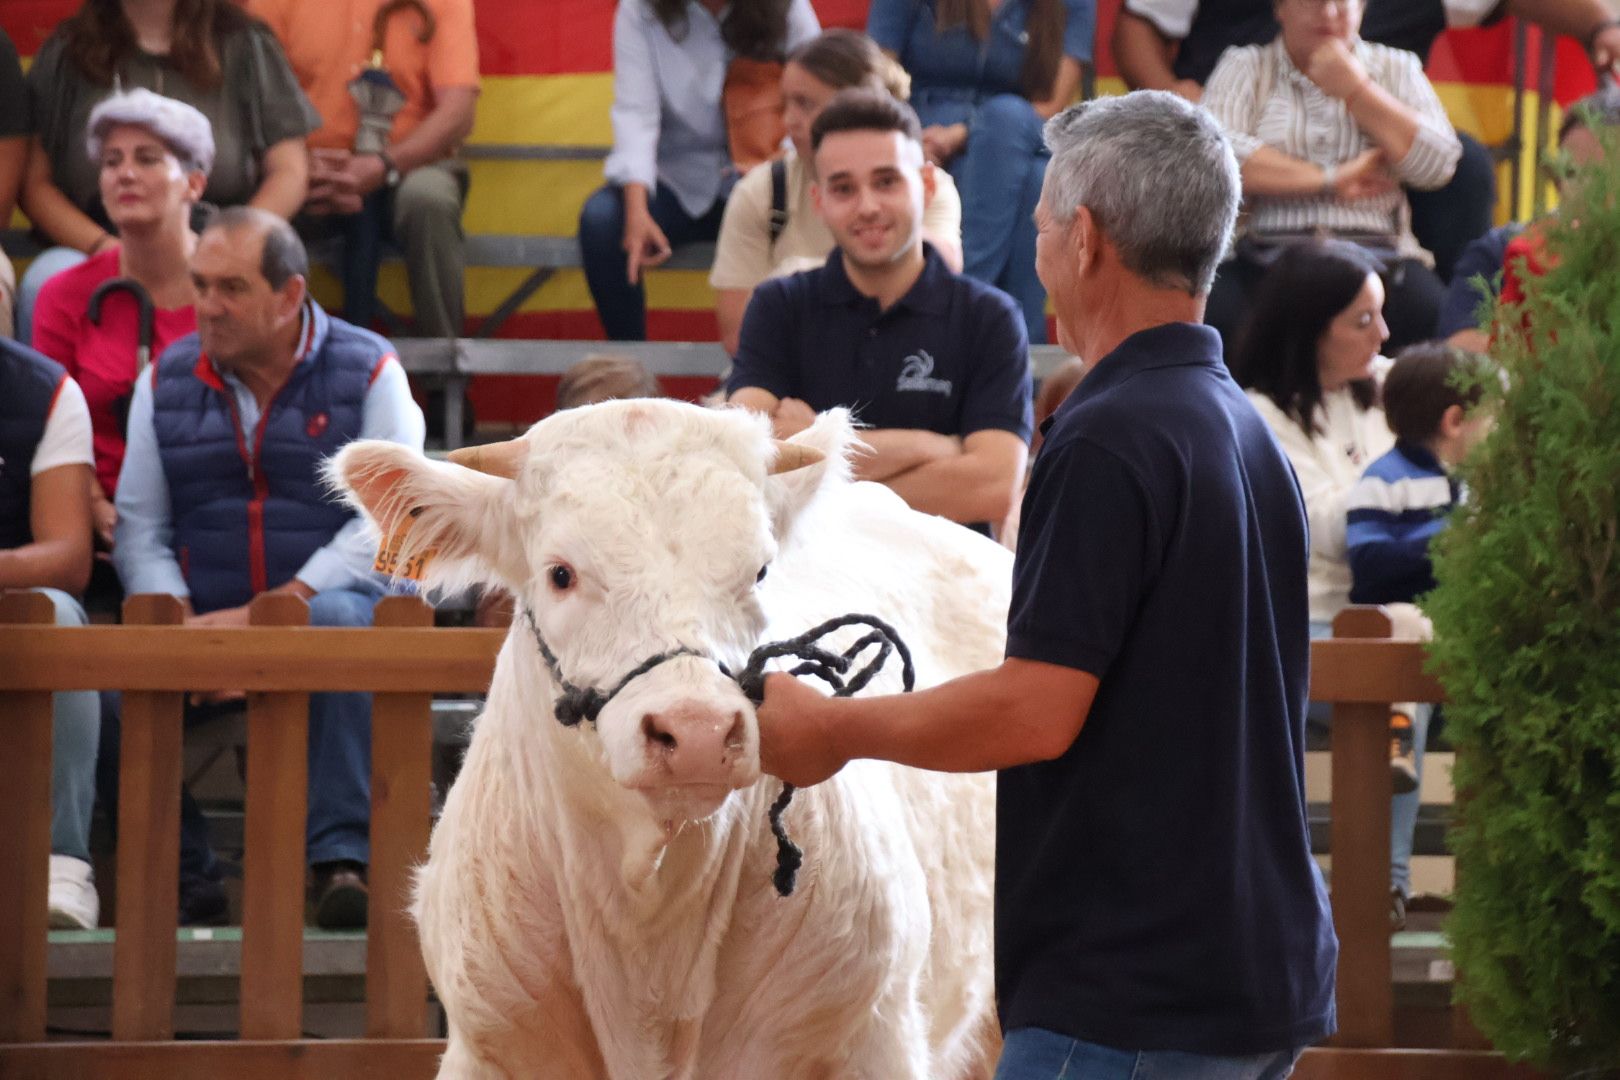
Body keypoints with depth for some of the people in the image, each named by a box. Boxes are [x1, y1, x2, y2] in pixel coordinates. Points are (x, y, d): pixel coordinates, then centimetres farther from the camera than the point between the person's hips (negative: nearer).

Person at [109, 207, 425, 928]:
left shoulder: (367, 372, 3)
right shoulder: (166, 381, 13)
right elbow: (140, 530, 8)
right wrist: (183, 626, -13)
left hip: (325, 596, -3)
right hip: (201, 624, 3)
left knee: (335, 623, -39)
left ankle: (342, 855, -38)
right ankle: (177, 868, -16)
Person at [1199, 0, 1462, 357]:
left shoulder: (1395, 69, 18)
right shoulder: (1245, 67, 13)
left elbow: (1438, 165, 3)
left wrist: (1354, 89, 0)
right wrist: (1329, 180, -9)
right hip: (1266, 256, -1)